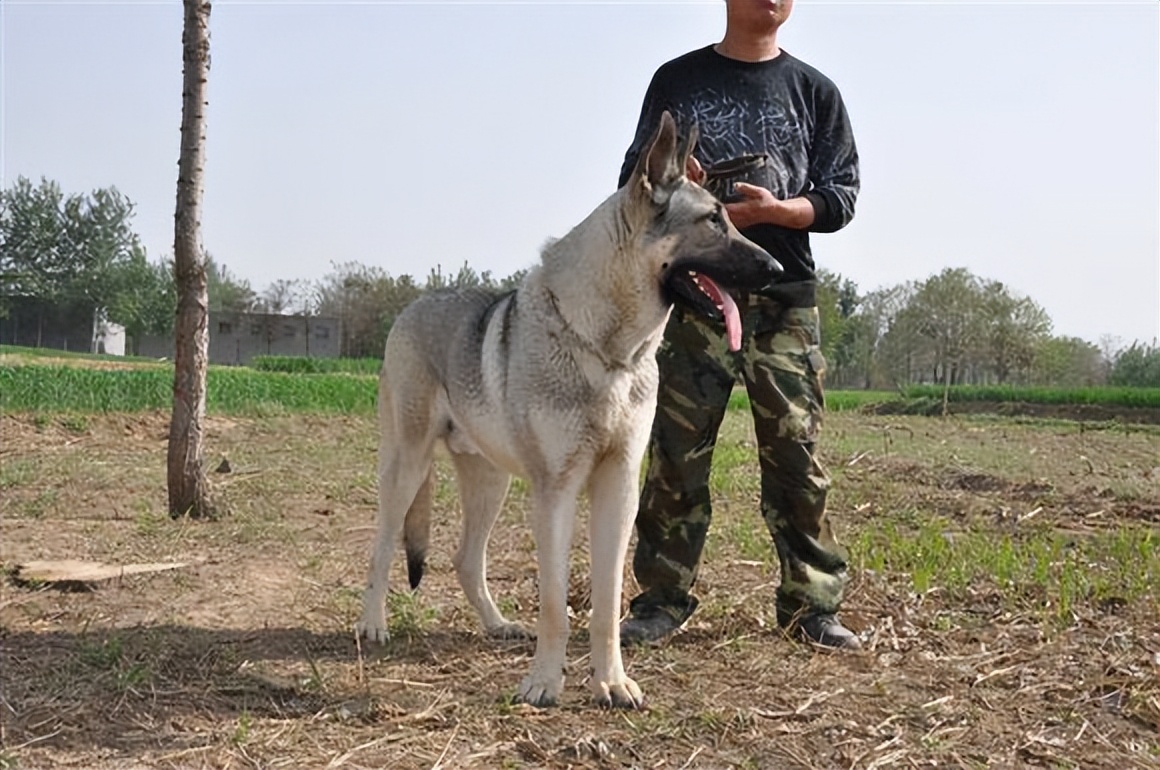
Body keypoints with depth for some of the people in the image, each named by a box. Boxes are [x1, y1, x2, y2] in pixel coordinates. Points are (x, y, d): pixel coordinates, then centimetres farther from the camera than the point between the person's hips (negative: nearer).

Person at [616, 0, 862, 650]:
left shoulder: (814, 90, 13)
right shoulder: (678, 80, 13)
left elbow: (841, 197, 7)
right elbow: (634, 183, 15)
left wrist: (772, 209, -12)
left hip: (785, 302, 0)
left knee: (798, 456, 0)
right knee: (677, 455, 0)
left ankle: (813, 603, 10)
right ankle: (665, 597, 10)